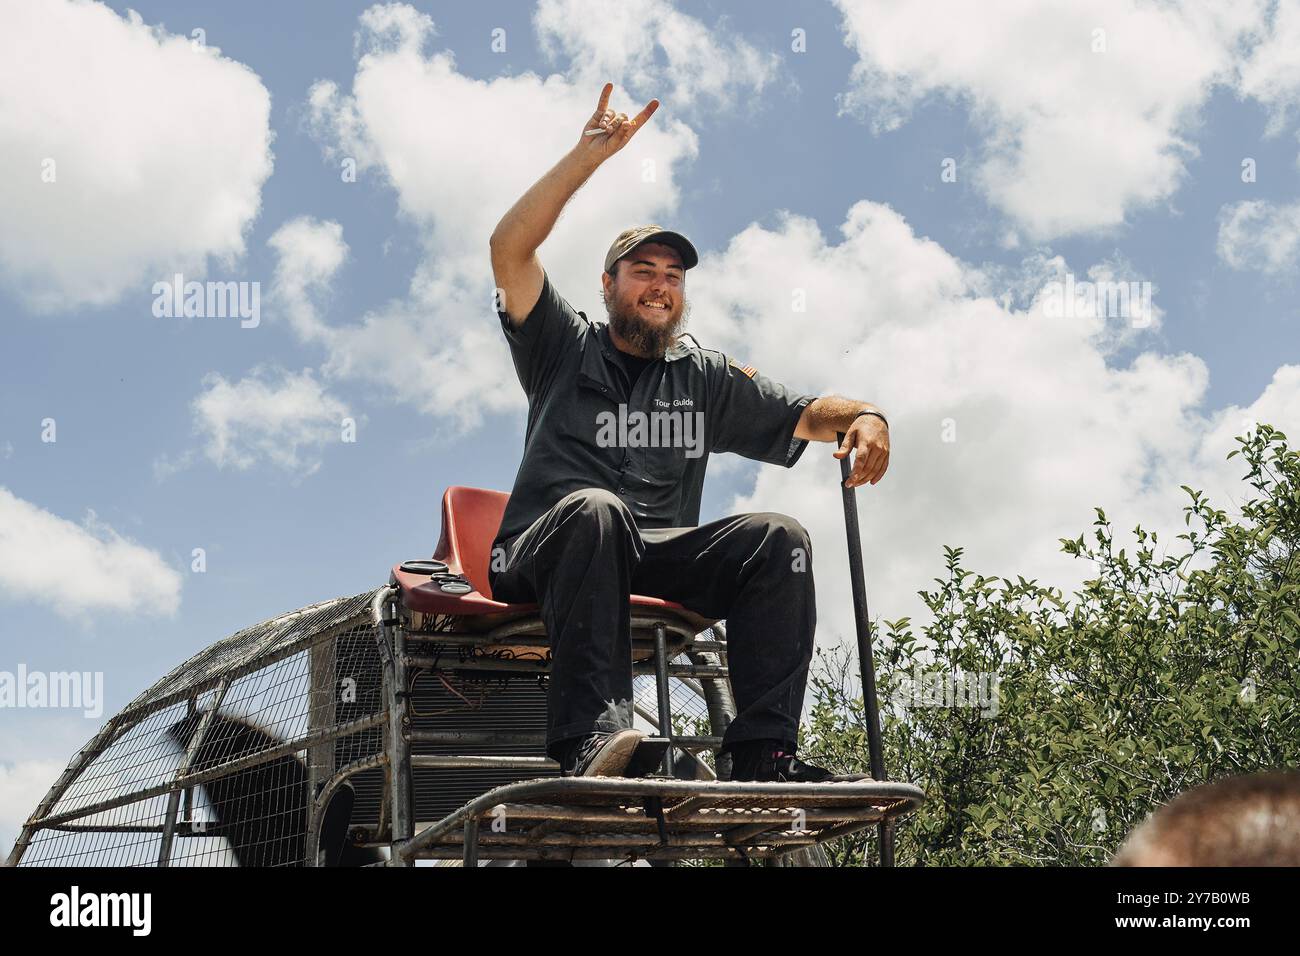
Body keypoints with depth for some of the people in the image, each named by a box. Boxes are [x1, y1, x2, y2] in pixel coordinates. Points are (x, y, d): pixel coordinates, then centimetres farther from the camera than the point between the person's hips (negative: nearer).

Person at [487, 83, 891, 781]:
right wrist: (589, 155, -5)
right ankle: (588, 738, -48)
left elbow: (805, 414, 16)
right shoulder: (566, 349, 14)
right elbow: (510, 249, 0)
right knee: (595, 510, -38)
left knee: (778, 537, -21)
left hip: (658, 563, 3)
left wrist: (862, 417, -8)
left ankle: (764, 751, -29)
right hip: (545, 550, -3)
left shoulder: (706, 377, 23)